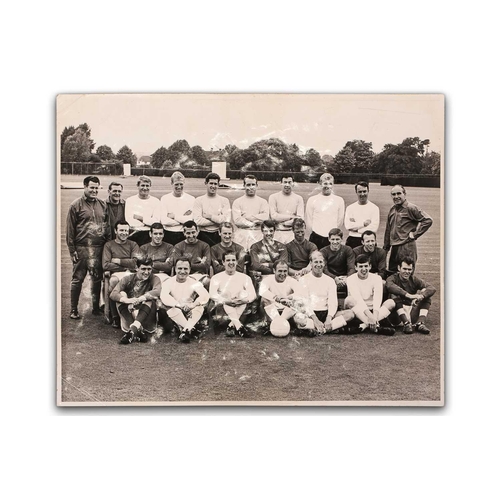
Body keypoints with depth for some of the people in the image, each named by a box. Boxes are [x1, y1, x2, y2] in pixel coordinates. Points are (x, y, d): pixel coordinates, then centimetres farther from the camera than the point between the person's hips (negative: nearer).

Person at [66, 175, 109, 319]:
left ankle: (96, 307, 21)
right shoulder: (76, 205, -2)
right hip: (81, 248, -4)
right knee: (77, 279, 2)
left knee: (97, 279, 9)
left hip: (99, 248, 4)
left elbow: (107, 226, 15)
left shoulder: (102, 205, 12)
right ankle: (74, 309, 11)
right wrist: (72, 249, -8)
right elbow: (69, 229, -3)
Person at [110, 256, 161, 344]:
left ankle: (132, 330, -40)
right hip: (129, 316, 2)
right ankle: (138, 331, -36)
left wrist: (139, 299, -38)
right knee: (122, 294, -19)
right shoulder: (128, 279, 2)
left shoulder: (154, 279, -1)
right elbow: (113, 294, -15)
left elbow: (157, 292, -25)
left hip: (146, 317, -1)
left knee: (150, 299, -25)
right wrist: (127, 300, -35)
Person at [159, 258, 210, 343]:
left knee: (200, 304, -24)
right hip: (174, 314, -1)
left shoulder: (194, 283, 2)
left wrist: (192, 305, -34)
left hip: (190, 314, 1)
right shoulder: (169, 282, -2)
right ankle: (191, 329, -31)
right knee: (169, 306, -31)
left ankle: (185, 330, -36)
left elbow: (205, 296, -16)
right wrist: (179, 305, -37)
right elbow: (163, 296, -23)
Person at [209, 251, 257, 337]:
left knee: (244, 293, -22)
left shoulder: (244, 277, 8)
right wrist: (226, 301, -30)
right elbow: (212, 294, -13)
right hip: (222, 308, -1)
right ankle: (239, 327, -40)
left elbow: (253, 294, -6)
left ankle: (231, 326, -30)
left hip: (240, 310, 1)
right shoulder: (216, 277, 4)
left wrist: (244, 300, -28)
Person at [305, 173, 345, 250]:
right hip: (316, 238, -1)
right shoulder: (312, 200, 3)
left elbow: (340, 220, 9)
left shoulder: (339, 200, 6)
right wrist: (314, 231, 7)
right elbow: (308, 220, 6)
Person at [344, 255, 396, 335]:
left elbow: (377, 298, -15)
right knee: (350, 300, -32)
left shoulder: (376, 278, 1)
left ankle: (364, 325, -36)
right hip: (358, 312, -2)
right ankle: (376, 326, -42)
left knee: (391, 302, -21)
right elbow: (358, 299, -21)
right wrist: (370, 315, -36)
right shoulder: (351, 279, -6)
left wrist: (375, 316, -33)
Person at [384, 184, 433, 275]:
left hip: (407, 247, -8)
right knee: (390, 274, 14)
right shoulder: (392, 209, 12)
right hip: (394, 247, 8)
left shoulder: (411, 208, -9)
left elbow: (428, 220, -14)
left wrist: (415, 234, -12)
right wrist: (386, 247, 19)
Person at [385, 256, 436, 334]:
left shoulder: (414, 280, 5)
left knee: (425, 292, -11)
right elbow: (390, 286, -31)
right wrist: (408, 295, -43)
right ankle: (406, 323, -34)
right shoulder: (393, 278, -3)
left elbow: (432, 289, -12)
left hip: (412, 314, 3)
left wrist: (420, 296, -33)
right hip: (398, 314, -3)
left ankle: (420, 323, -24)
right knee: (394, 294, -26)